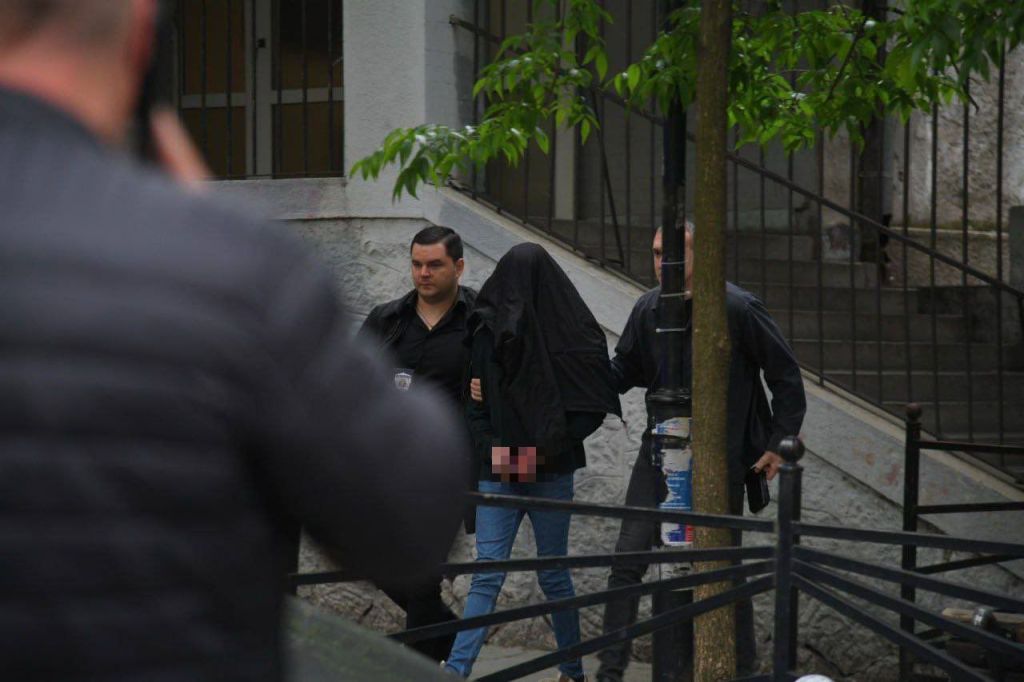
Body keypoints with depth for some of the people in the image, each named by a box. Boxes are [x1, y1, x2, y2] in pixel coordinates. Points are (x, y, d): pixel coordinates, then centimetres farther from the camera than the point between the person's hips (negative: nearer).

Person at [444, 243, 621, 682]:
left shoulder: (572, 331, -1)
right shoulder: (487, 331, 6)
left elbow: (596, 404, -2)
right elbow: (473, 399, 7)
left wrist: (551, 447, -10)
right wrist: (490, 447, -7)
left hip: (550, 472, -2)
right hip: (498, 471, 2)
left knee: (552, 573, 6)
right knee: (487, 573, -7)